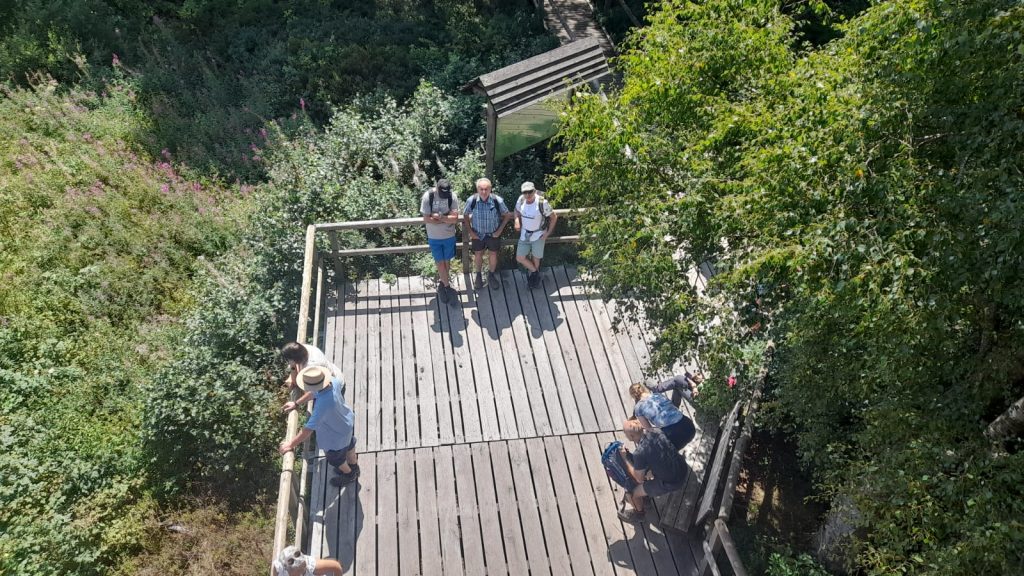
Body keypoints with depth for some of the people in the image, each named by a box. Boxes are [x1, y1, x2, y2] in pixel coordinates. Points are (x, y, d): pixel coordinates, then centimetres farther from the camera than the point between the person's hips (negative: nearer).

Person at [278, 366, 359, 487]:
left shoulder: (323, 404, -48)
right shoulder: (333, 382, -26)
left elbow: (308, 429, -41)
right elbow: (315, 393, -3)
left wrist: (291, 444, -30)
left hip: (336, 435, -6)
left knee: (335, 458, 27)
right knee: (349, 445, 35)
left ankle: (349, 474, 56)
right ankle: (354, 466, 64)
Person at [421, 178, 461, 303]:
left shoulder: (453, 196, -16)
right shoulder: (428, 196, -20)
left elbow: (455, 218, -19)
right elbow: (426, 219, -19)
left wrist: (439, 217, -27)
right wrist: (446, 219, -18)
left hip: (449, 236, 1)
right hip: (434, 237, -1)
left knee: (447, 261, 16)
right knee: (440, 262, 7)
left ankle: (442, 281, 38)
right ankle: (447, 286, 23)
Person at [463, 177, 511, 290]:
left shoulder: (498, 200, -24)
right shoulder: (471, 201, -23)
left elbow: (507, 215, -7)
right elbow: (466, 216, -5)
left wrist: (500, 230, -9)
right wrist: (470, 232, -7)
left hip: (493, 234, 0)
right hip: (477, 234, 0)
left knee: (493, 255, 15)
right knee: (478, 255, 17)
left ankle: (491, 275, 40)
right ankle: (479, 274, 42)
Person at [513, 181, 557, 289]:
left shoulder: (542, 203, -27)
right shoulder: (521, 200, -15)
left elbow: (554, 217, -13)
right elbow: (517, 211, 9)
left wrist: (548, 232, -10)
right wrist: (517, 222, -8)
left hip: (538, 235, -4)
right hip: (525, 234, 4)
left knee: (535, 258, 12)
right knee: (520, 258, 6)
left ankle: (535, 276, 42)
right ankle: (534, 271, 34)